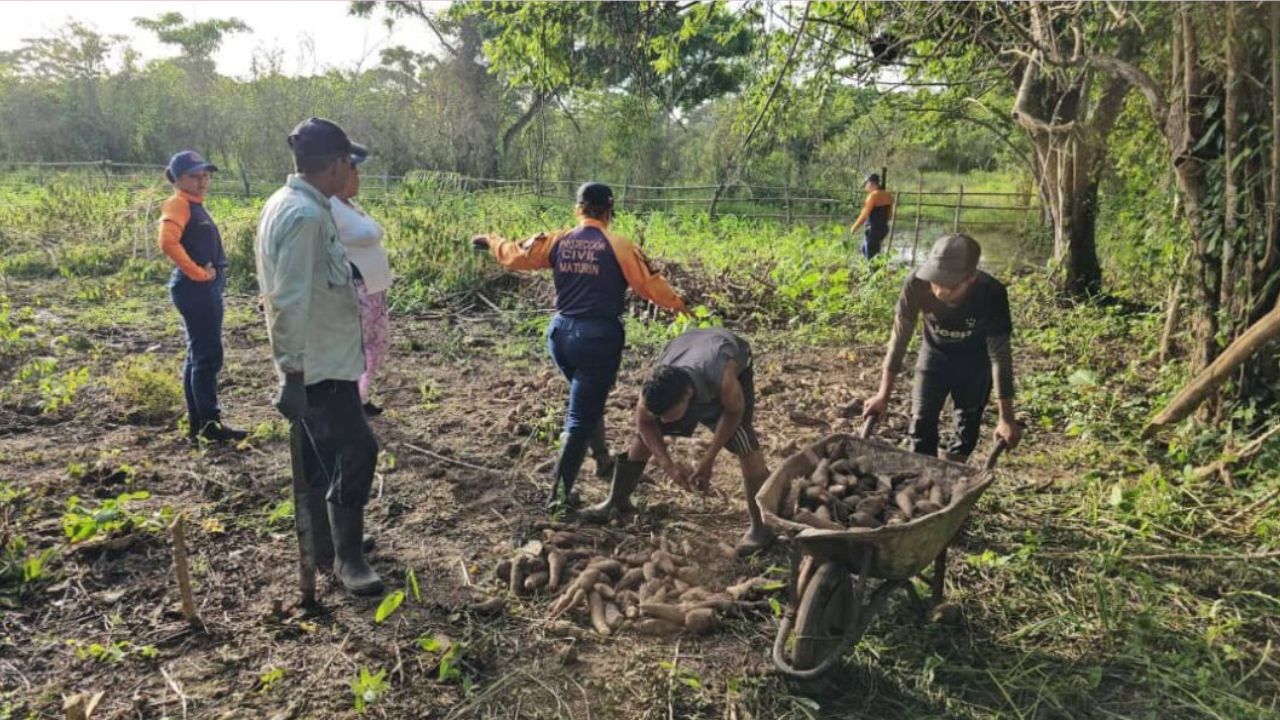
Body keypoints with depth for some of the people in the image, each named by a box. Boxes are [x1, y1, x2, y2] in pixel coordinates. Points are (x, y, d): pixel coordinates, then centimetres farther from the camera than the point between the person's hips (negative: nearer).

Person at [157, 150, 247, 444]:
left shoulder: (195, 206, 17)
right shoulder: (178, 204, -11)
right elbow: (168, 242, -26)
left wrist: (213, 275, 10)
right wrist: (197, 273, -19)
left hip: (207, 288, 10)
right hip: (194, 289, -10)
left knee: (199, 355, 12)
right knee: (208, 355, -7)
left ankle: (197, 423, 20)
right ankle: (210, 423, -1)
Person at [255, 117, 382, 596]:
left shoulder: (292, 205, 11)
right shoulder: (304, 216, -21)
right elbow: (289, 302, -25)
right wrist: (293, 371, -24)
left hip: (320, 358, 10)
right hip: (321, 363, -10)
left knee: (319, 457, 18)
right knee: (355, 452, -3)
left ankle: (321, 548, 31)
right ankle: (348, 557, 9)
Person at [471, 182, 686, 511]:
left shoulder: (556, 241, 4)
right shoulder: (618, 246, -8)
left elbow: (516, 255, 12)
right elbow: (649, 284, -4)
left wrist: (489, 241, 32)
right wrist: (677, 303, 14)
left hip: (560, 332, 5)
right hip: (598, 336, -5)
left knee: (588, 401, 28)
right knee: (581, 416, 0)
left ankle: (603, 462, 39)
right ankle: (558, 494, 3)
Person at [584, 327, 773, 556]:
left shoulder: (722, 378, -48)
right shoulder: (654, 387, -36)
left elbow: (734, 411, -24)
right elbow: (644, 423, -13)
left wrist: (708, 461, -25)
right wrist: (668, 465, -23)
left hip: (734, 366, -3)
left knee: (744, 445, -21)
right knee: (643, 435, 2)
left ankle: (760, 525, -8)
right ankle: (617, 501, 23)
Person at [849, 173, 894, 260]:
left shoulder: (873, 195, -16)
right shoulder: (888, 195, 8)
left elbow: (865, 214, -16)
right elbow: (890, 215, 13)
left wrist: (854, 227, -4)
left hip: (873, 230, -9)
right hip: (884, 228, 9)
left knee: (871, 257, -2)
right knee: (865, 250, 24)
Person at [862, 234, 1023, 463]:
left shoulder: (991, 294, -36)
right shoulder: (916, 284, -34)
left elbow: (999, 356, -27)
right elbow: (899, 338, -22)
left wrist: (1006, 418, -25)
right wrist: (883, 395, -20)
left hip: (975, 359, -1)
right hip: (935, 352, 1)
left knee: (968, 424, 5)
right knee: (922, 419, -2)